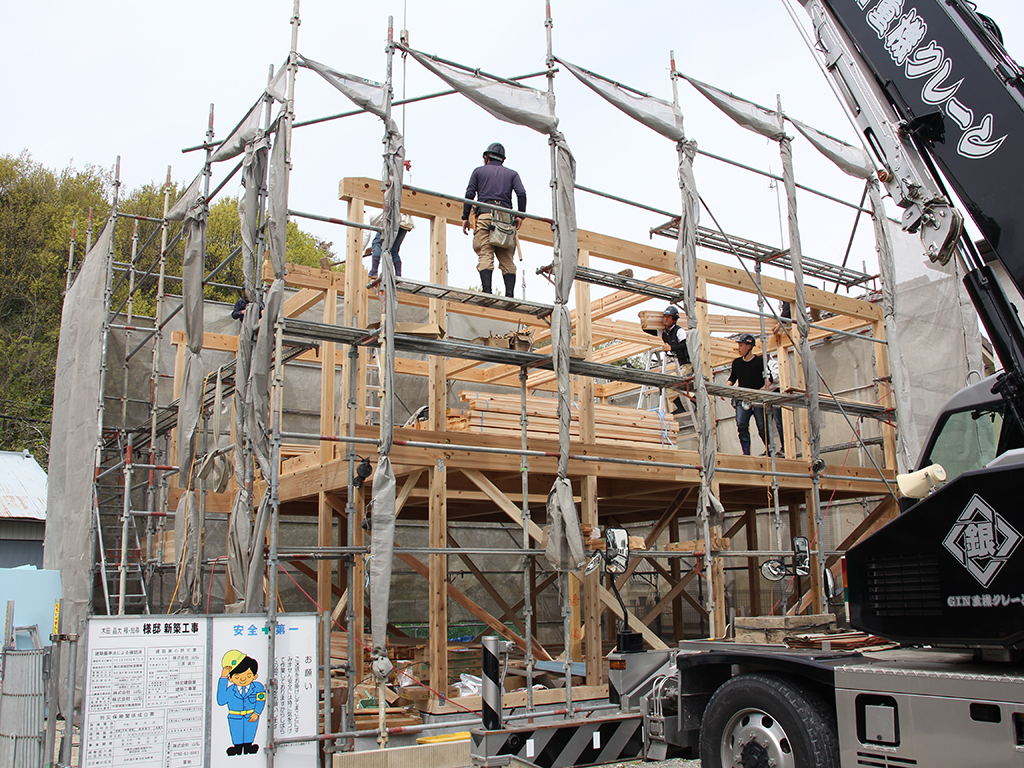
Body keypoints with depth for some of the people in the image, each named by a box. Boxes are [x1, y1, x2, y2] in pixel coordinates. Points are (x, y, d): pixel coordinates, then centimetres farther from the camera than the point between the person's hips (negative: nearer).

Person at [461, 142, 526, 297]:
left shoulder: (479, 171, 18)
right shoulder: (511, 173, 21)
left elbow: (470, 194, 6)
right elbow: (521, 193, 4)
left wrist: (465, 217, 6)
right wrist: (520, 215, 5)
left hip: (484, 215, -2)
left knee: (485, 255, -9)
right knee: (507, 259, 2)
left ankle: (487, 291, -24)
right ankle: (509, 294, -10)